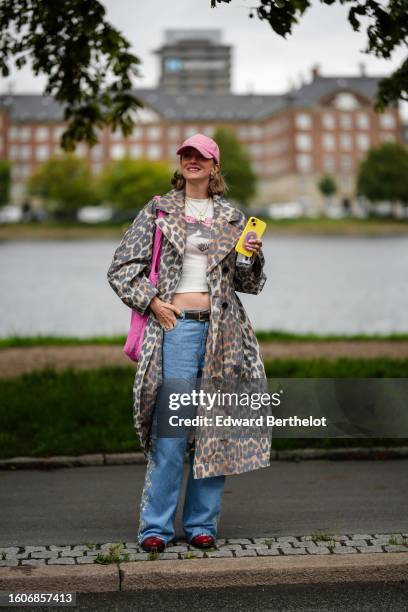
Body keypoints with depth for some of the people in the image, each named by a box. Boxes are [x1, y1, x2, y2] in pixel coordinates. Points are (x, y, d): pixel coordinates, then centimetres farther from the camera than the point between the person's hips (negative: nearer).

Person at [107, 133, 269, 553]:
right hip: (176, 328, -3)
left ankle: (202, 523, 15)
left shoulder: (231, 217, 15)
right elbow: (121, 267, 7)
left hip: (221, 332, 3)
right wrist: (151, 301, -5)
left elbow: (249, 284, 18)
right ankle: (155, 526, 3)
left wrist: (253, 257, -2)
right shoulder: (158, 210, 9)